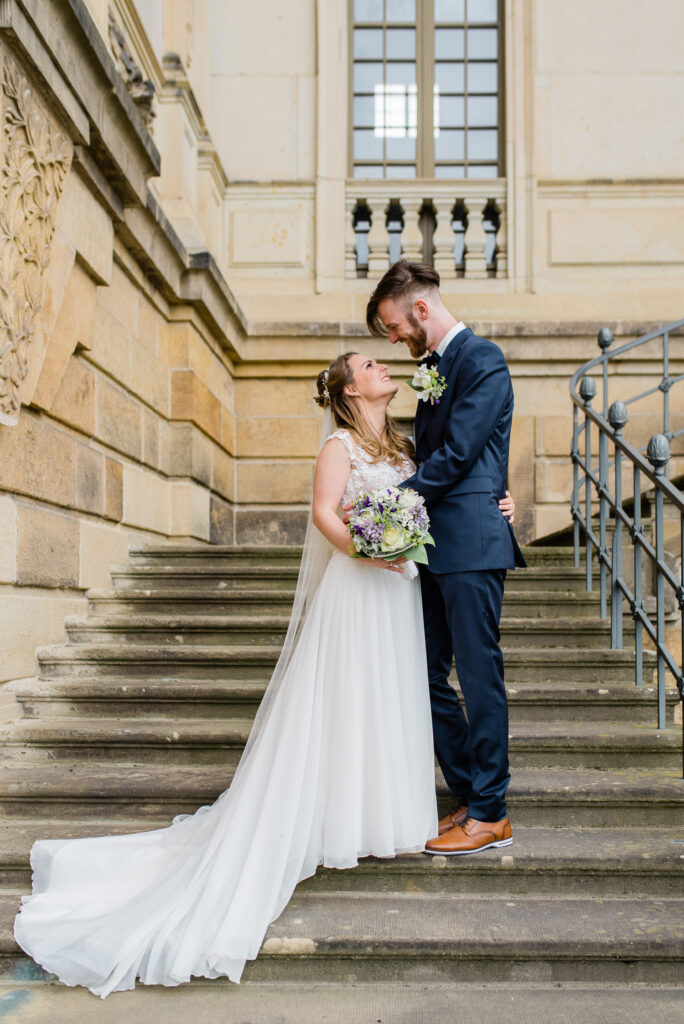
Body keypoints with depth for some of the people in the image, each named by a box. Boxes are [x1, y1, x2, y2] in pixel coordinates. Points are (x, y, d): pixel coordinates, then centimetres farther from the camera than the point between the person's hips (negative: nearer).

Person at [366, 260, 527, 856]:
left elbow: (456, 454, -16)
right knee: (427, 677, 12)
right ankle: (470, 795, 24)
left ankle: (490, 816, 11)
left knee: (480, 678, -1)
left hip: (471, 544, -9)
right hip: (433, 546, 9)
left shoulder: (482, 359, -8)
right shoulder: (434, 367, 19)